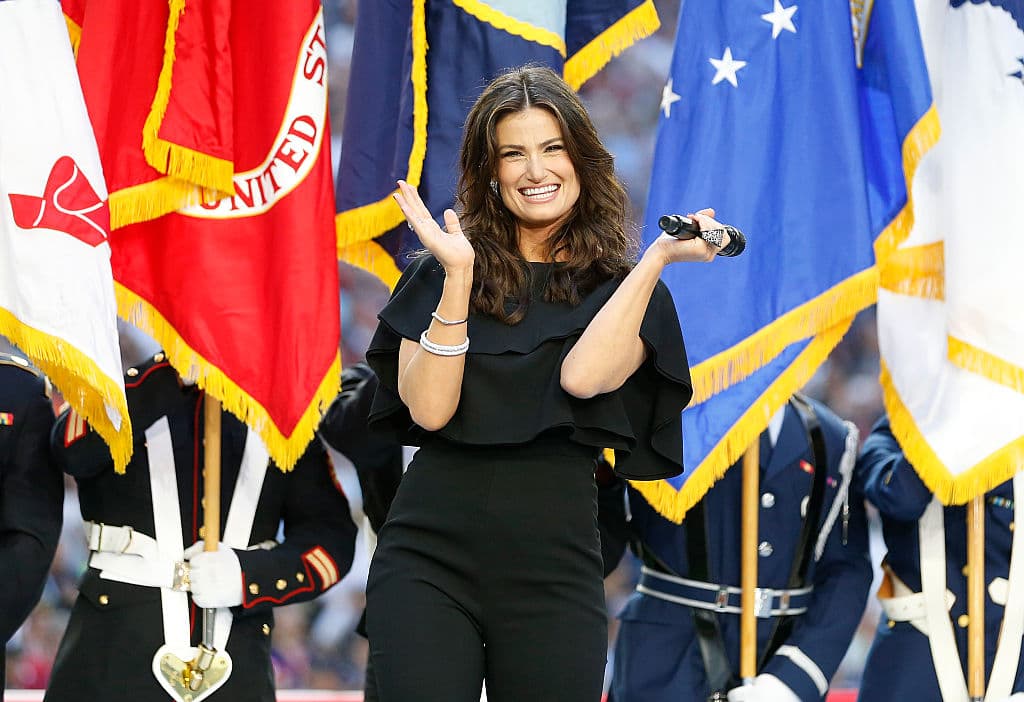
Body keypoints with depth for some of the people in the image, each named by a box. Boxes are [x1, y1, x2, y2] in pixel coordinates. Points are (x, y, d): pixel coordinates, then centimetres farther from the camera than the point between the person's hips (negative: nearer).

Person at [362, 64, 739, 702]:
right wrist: (458, 277, -11)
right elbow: (429, 409, -6)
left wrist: (661, 256, -11)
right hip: (429, 560, 0)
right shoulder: (437, 277, 8)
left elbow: (582, 377, -14)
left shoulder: (625, 287, 7)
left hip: (552, 567, 0)